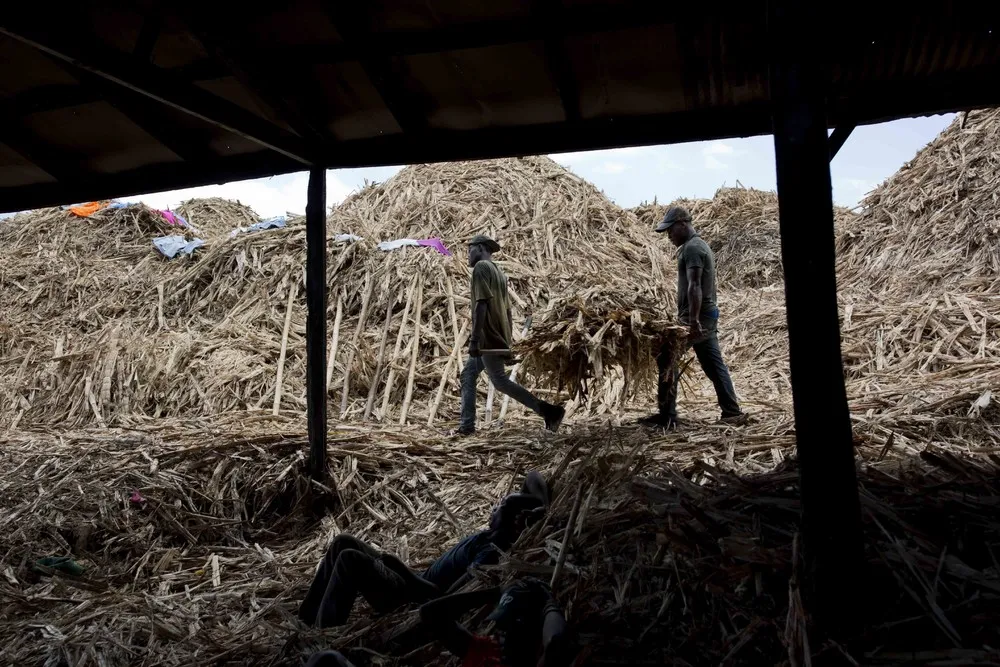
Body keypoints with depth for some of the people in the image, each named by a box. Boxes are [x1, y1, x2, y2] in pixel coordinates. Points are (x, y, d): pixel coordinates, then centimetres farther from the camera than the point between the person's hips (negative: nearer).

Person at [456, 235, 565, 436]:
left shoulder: (481, 267, -9)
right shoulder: (499, 272, 19)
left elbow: (481, 304, -20)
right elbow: (507, 308, 19)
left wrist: (474, 339, -23)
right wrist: (507, 338, 22)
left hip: (489, 337, -10)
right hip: (498, 336, 10)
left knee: (500, 381, -9)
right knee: (468, 375, 14)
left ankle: (550, 411, -11)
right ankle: (466, 425, 15)